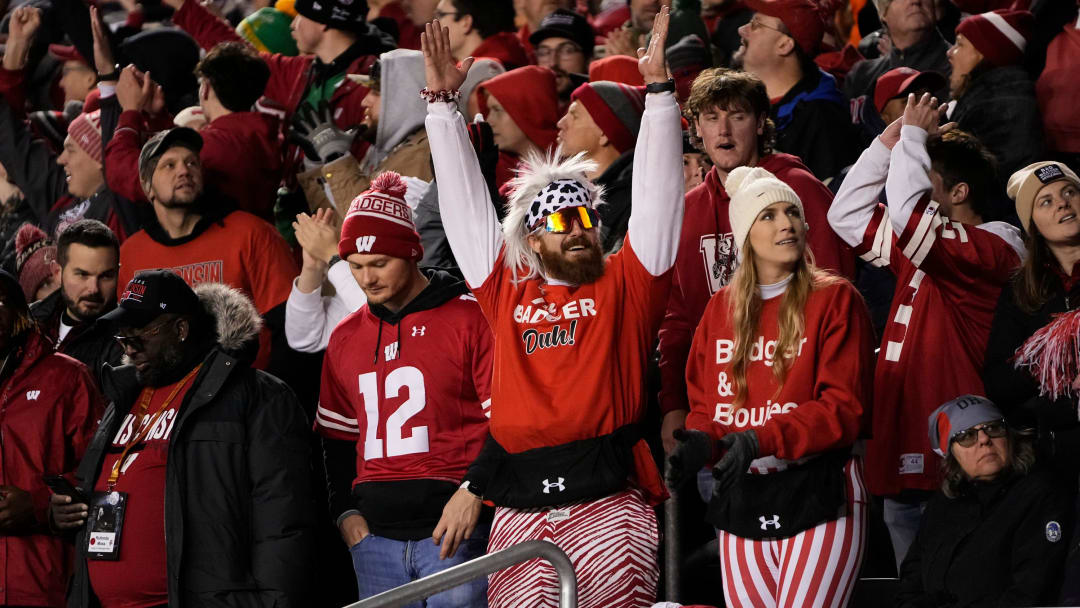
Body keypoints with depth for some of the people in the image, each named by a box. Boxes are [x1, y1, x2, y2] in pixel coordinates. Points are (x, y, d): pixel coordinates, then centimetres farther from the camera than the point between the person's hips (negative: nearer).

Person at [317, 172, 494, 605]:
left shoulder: (469, 319, -2)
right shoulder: (345, 338, 15)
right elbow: (336, 436, 24)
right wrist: (345, 510, 11)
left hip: (454, 528, -5)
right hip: (376, 535, 5)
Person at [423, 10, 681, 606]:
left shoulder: (624, 284, 12)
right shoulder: (507, 292, 16)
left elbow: (656, 193, 7)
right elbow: (464, 202, 20)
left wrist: (659, 86, 1)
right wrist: (441, 100, 22)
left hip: (608, 503, -2)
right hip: (521, 509, 2)